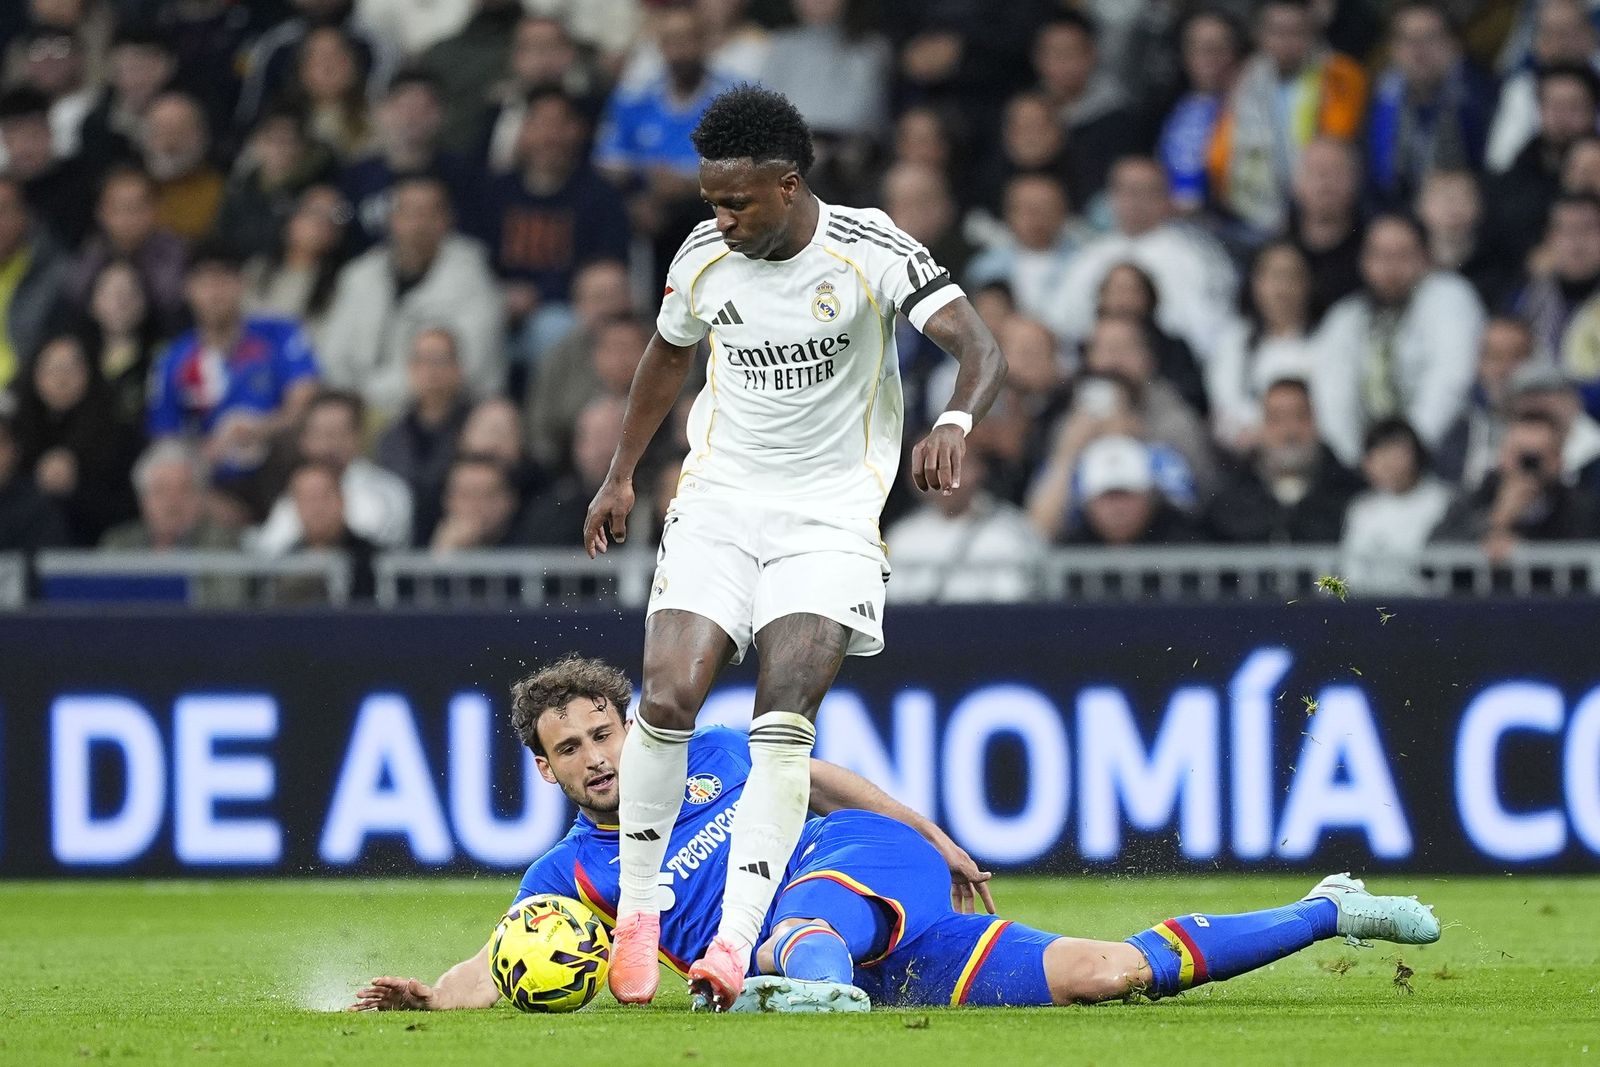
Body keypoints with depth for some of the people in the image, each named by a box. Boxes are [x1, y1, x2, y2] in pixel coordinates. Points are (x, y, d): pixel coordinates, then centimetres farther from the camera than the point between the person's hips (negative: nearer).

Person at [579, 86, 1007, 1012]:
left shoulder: (869, 252, -13)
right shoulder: (703, 260, -1)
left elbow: (982, 350, -21)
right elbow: (669, 355, 20)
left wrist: (954, 427, -41)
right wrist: (622, 475, 24)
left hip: (831, 517, -3)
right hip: (719, 501, 3)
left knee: (785, 714, -19)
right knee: (669, 697, -15)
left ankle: (736, 937, -21)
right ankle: (638, 905, 3)